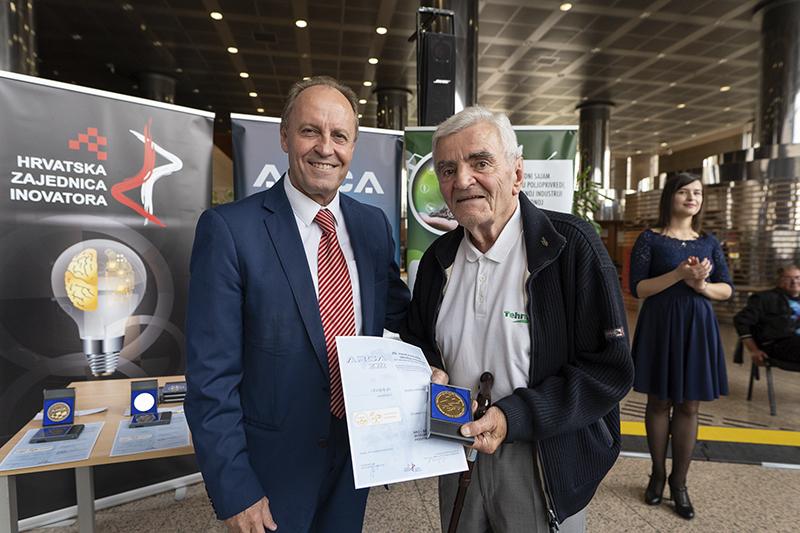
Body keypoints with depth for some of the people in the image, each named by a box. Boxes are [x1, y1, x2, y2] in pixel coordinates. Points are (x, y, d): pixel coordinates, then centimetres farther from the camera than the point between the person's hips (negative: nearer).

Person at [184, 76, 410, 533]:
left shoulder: (373, 224, -1)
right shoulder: (228, 229, -16)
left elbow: (400, 312, 8)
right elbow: (212, 376, -15)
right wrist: (234, 491, -14)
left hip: (357, 453, 5)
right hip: (274, 466, -4)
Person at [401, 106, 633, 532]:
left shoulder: (571, 246, -17)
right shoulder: (438, 258, -1)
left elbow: (610, 369, -18)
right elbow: (416, 339, 11)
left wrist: (514, 417, -26)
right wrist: (430, 373, -10)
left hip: (545, 469, -4)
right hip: (456, 455, 5)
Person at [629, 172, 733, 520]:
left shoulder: (708, 242, 9)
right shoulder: (650, 239, -2)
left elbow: (727, 289, 8)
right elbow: (637, 289, -10)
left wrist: (701, 285, -13)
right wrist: (679, 274, -20)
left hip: (697, 328, 3)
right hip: (659, 327, -3)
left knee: (688, 406, 7)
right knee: (659, 402, 7)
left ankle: (679, 482, 19)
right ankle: (658, 474, 23)